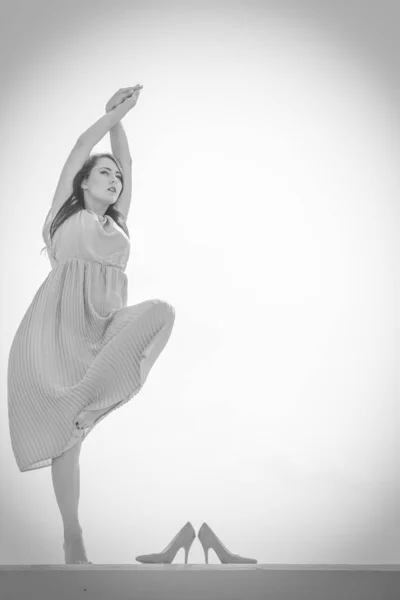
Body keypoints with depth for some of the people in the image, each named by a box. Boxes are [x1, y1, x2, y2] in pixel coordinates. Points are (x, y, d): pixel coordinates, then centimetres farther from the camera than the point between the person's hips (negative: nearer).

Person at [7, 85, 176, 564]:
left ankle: (84, 400, -26)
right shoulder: (66, 211, 15)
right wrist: (115, 112, 13)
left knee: (161, 310, -28)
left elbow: (126, 160, 19)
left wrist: (119, 120, 13)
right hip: (58, 327, -3)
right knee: (66, 439, -6)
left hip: (105, 326, 4)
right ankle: (73, 541, 5)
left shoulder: (117, 223, 24)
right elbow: (82, 147, 10)